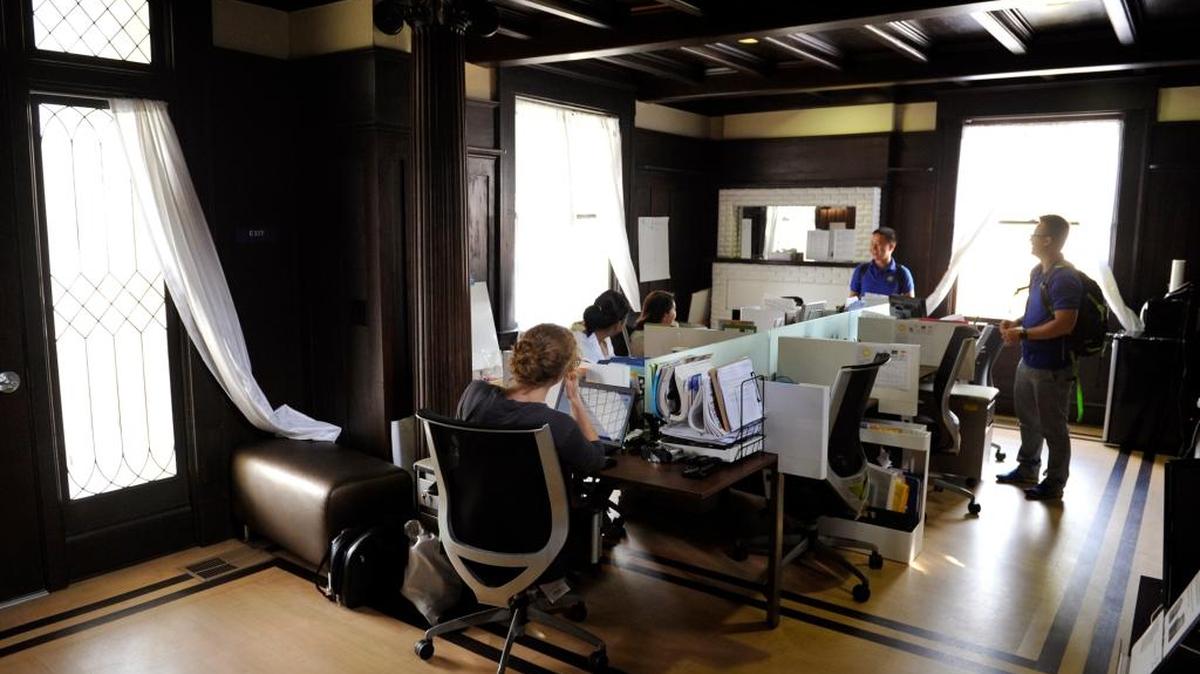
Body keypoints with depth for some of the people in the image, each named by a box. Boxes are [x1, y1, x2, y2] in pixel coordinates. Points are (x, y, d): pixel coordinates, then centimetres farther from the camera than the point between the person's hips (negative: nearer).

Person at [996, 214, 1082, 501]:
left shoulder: (1065, 278, -21)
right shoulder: (1037, 271, 9)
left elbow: (1064, 324, -26)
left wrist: (1023, 334, -22)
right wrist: (1016, 322, 3)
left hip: (1051, 367, -9)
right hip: (1029, 361, 9)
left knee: (1052, 426, 4)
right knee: (1027, 419, 21)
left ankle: (1055, 483, 18)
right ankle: (1027, 469, 37)